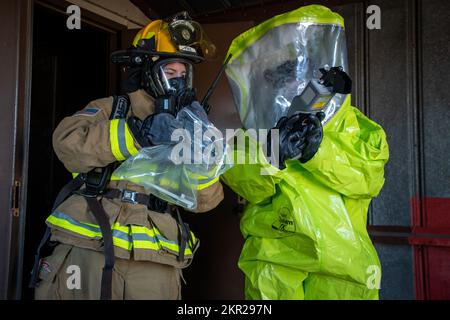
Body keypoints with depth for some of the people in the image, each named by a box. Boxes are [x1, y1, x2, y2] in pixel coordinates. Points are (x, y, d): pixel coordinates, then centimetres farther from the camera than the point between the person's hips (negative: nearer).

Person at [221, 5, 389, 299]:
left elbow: (369, 179, -9)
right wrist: (271, 153, -25)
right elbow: (249, 187, -5)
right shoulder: (262, 122, 8)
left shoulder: (358, 127, 8)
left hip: (341, 261, 1)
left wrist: (319, 148, -23)